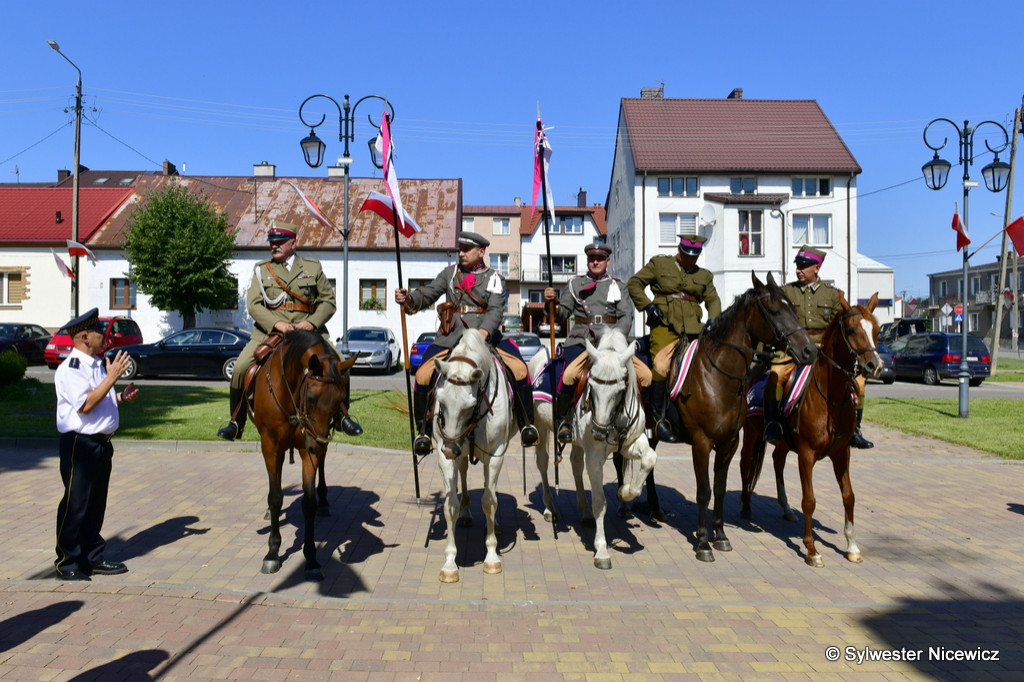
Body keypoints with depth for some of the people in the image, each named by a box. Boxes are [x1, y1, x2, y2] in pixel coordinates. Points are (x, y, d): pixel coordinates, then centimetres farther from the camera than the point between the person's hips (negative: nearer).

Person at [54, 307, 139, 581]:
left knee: (96, 504, 16)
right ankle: (67, 563, 15)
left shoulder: (99, 364, 12)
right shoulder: (70, 369, -14)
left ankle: (94, 557, 27)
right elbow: (85, 405, -24)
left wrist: (122, 397, 6)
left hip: (101, 443, 9)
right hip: (80, 444, -8)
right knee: (75, 505, 2)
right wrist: (112, 377, -24)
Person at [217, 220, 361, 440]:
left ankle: (342, 416, 4)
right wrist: (277, 323, -16)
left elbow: (328, 300, 8)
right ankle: (236, 422, 4)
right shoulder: (261, 269, 12)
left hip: (309, 330, 0)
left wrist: (311, 323, -11)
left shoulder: (313, 267, 11)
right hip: (269, 331, 1)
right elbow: (253, 304, 1)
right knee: (240, 368, -16)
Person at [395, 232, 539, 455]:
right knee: (423, 375, -18)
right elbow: (428, 294, 9)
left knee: (520, 368, -18)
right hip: (450, 337, 1)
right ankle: (423, 430, 1)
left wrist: (484, 331, -28)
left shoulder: (494, 279, 7)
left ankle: (526, 423, 0)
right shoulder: (450, 273, 14)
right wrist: (408, 298, -14)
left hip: (484, 336, -1)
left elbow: (495, 310, -8)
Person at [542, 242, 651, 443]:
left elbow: (626, 316, 5)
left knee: (646, 375, -13)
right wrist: (551, 301, -10)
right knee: (568, 375, -30)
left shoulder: (619, 286, 15)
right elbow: (562, 313, 12)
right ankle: (562, 421, -8)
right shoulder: (575, 284, 15)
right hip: (581, 341, -1)